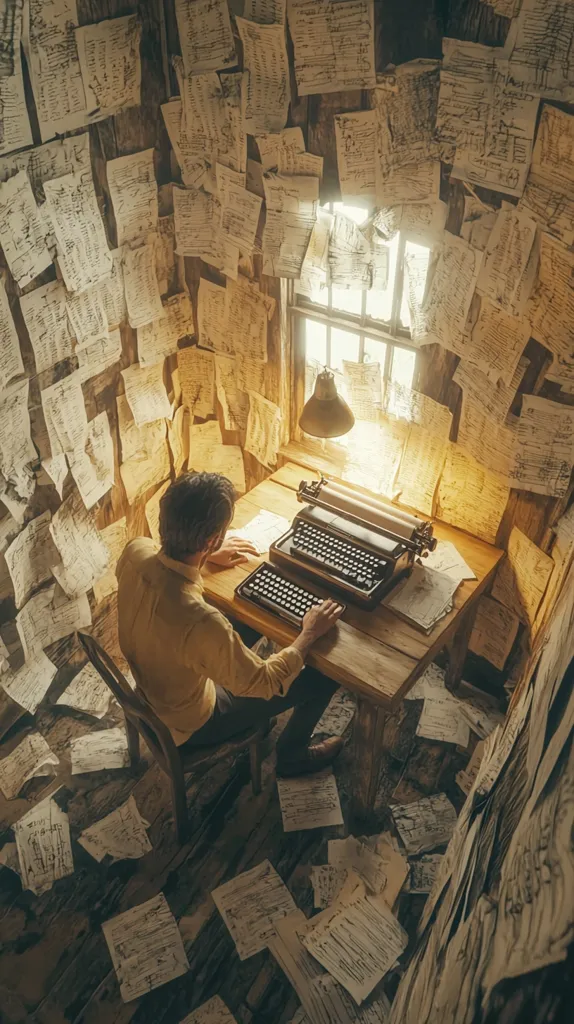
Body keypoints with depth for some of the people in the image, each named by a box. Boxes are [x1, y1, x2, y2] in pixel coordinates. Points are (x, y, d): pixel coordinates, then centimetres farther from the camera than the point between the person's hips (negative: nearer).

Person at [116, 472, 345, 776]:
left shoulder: (135, 552, -24)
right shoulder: (200, 622, -44)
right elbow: (264, 683, -26)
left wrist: (208, 556, 6)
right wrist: (309, 633, -14)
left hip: (146, 686, 7)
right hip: (189, 723, -6)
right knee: (322, 680, 2)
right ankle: (290, 755, 32)